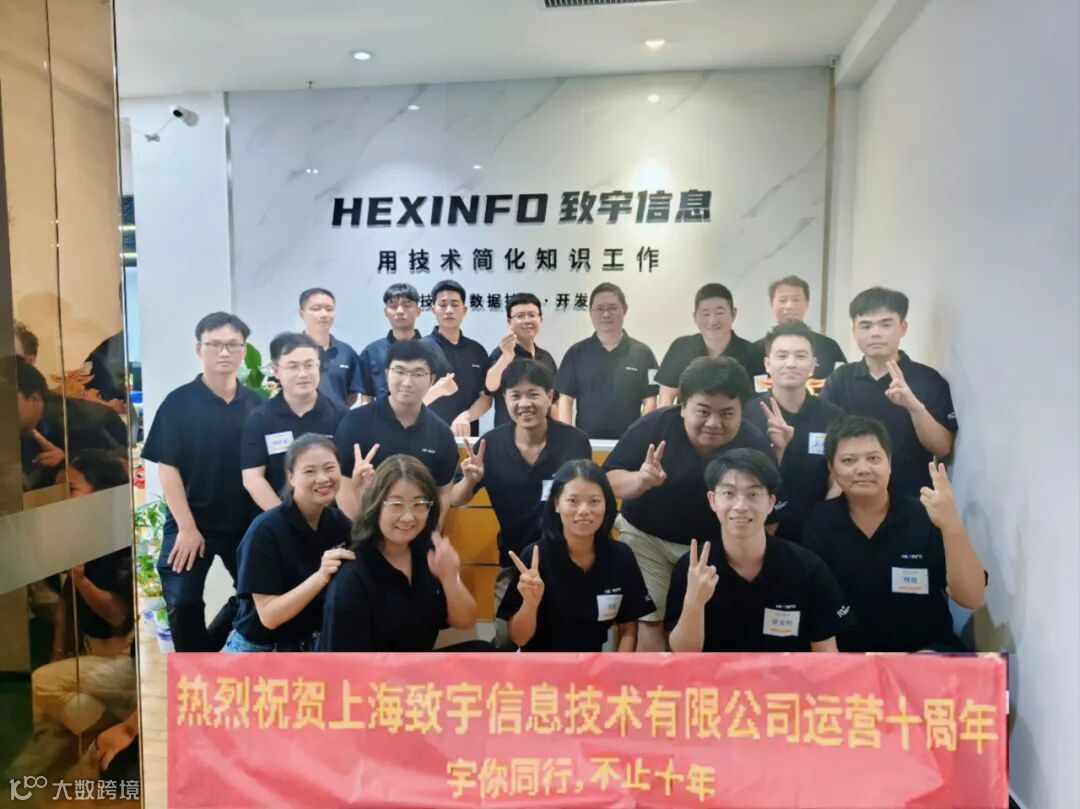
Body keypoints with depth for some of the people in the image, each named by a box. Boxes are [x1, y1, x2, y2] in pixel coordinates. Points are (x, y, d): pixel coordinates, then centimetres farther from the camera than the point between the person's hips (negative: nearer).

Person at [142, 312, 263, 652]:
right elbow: (167, 467, -9)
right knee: (183, 603, -1)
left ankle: (208, 647, 36)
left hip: (244, 522, 3)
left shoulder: (256, 403, 0)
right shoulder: (179, 402, -8)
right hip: (190, 523, -3)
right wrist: (187, 527, -13)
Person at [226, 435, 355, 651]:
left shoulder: (339, 522, -7)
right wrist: (320, 577, -38)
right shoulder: (265, 530, -22)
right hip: (259, 650, -5)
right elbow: (269, 616, -23)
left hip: (314, 646, 5)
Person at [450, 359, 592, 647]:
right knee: (505, 640, 12)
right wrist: (470, 480, -25)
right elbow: (455, 501, -4)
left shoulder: (574, 442, -17)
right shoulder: (491, 444, -12)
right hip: (513, 560, 2)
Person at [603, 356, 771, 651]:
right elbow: (608, 481, -17)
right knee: (649, 624, 3)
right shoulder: (654, 425, -21)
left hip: (713, 547, 1)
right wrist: (640, 480, -37)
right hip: (646, 537, 0)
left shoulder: (754, 445, -17)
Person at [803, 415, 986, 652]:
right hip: (847, 651, 1)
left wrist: (952, 525, -31)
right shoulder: (820, 521, -3)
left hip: (926, 649, -1)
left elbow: (971, 598, -17)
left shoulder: (925, 517, -9)